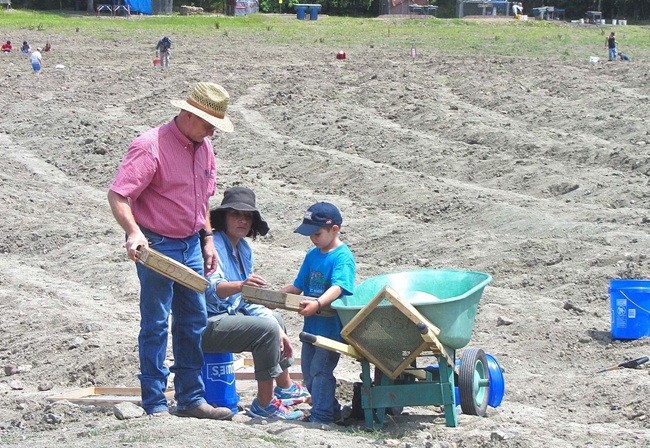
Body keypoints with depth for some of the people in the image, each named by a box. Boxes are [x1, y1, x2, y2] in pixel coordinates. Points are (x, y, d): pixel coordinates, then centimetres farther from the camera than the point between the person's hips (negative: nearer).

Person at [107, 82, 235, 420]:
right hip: (157, 246, -8)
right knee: (156, 324, -2)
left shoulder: (203, 147, 8)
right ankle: (154, 404, 5)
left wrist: (207, 239, 18)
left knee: (194, 321, 11)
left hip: (190, 246, 8)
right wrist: (134, 233, -35)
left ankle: (191, 398, 21)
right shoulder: (150, 146, -17)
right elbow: (117, 195, -22)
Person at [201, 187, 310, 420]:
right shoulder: (214, 245, -18)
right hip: (208, 324, -11)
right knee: (267, 329, -27)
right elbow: (211, 288, -35)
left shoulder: (244, 248, 11)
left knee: (275, 319, 28)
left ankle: (285, 388, 44)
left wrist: (278, 331, 4)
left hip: (231, 315, 11)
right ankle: (264, 404, -21)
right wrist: (240, 285, -54)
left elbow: (250, 300, 13)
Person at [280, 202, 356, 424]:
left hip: (333, 325, -9)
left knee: (320, 369, -10)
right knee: (308, 371, 16)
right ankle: (331, 410, 28)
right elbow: (298, 286, 17)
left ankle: (320, 416, -2)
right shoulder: (312, 255, 11)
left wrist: (318, 303, -46)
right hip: (312, 325, 9)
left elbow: (338, 287, -30)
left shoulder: (342, 256, -14)